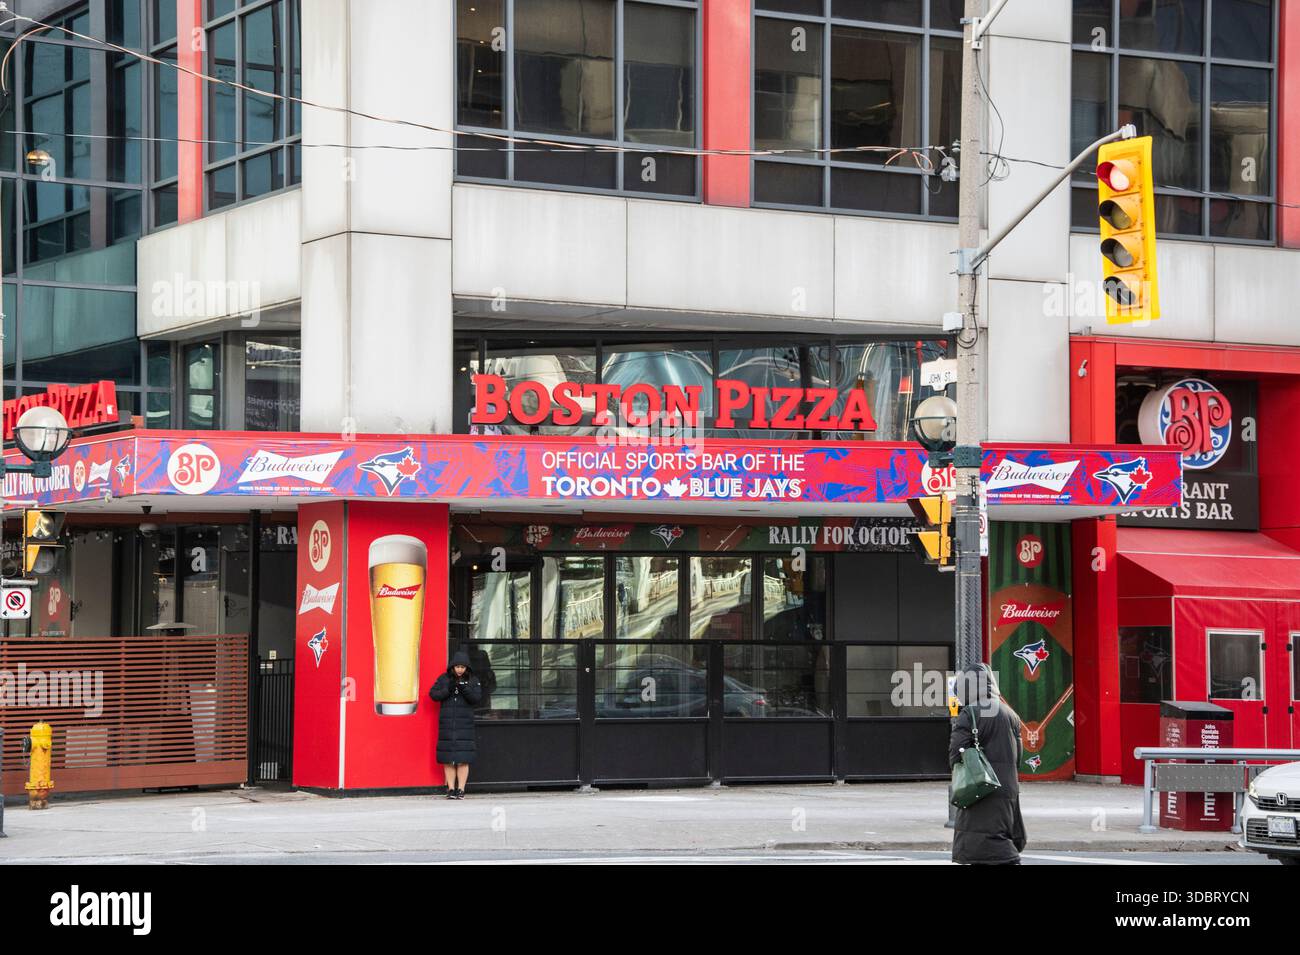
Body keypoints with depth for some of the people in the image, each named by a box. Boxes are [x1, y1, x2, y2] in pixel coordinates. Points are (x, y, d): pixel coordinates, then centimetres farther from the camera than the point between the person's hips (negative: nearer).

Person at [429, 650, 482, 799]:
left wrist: (465, 689, -20)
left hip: (465, 724, -1)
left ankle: (461, 789, -3)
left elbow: (477, 698, -5)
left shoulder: (473, 680, 6)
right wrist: (448, 689, -14)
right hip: (446, 724, 1)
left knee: (463, 759, -6)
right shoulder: (444, 679, 7)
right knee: (448, 759, 0)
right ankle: (451, 789, 4)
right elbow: (433, 694, -1)